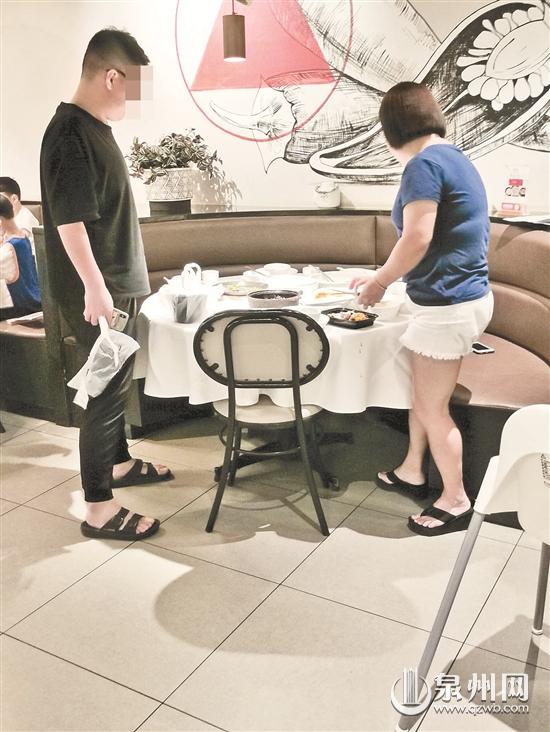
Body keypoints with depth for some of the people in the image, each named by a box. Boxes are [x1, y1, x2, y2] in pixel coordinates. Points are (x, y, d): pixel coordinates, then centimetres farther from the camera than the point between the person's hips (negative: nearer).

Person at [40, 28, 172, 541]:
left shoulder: (94, 127, 13)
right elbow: (68, 218, -23)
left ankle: (119, 463, 37)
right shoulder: (70, 133, -17)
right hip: (96, 291, -10)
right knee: (106, 390, -5)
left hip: (118, 283, 10)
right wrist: (94, 286, -24)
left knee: (115, 381, 20)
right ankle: (98, 508, 5)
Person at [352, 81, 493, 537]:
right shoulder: (454, 158, 15)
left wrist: (379, 282, -8)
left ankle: (456, 501, 20)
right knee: (423, 393, 21)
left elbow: (417, 240, -25)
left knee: (434, 407, 4)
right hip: (463, 295, 10)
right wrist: (384, 277, 21)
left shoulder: (424, 164, -16)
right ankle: (412, 472, 38)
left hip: (449, 304, -10)